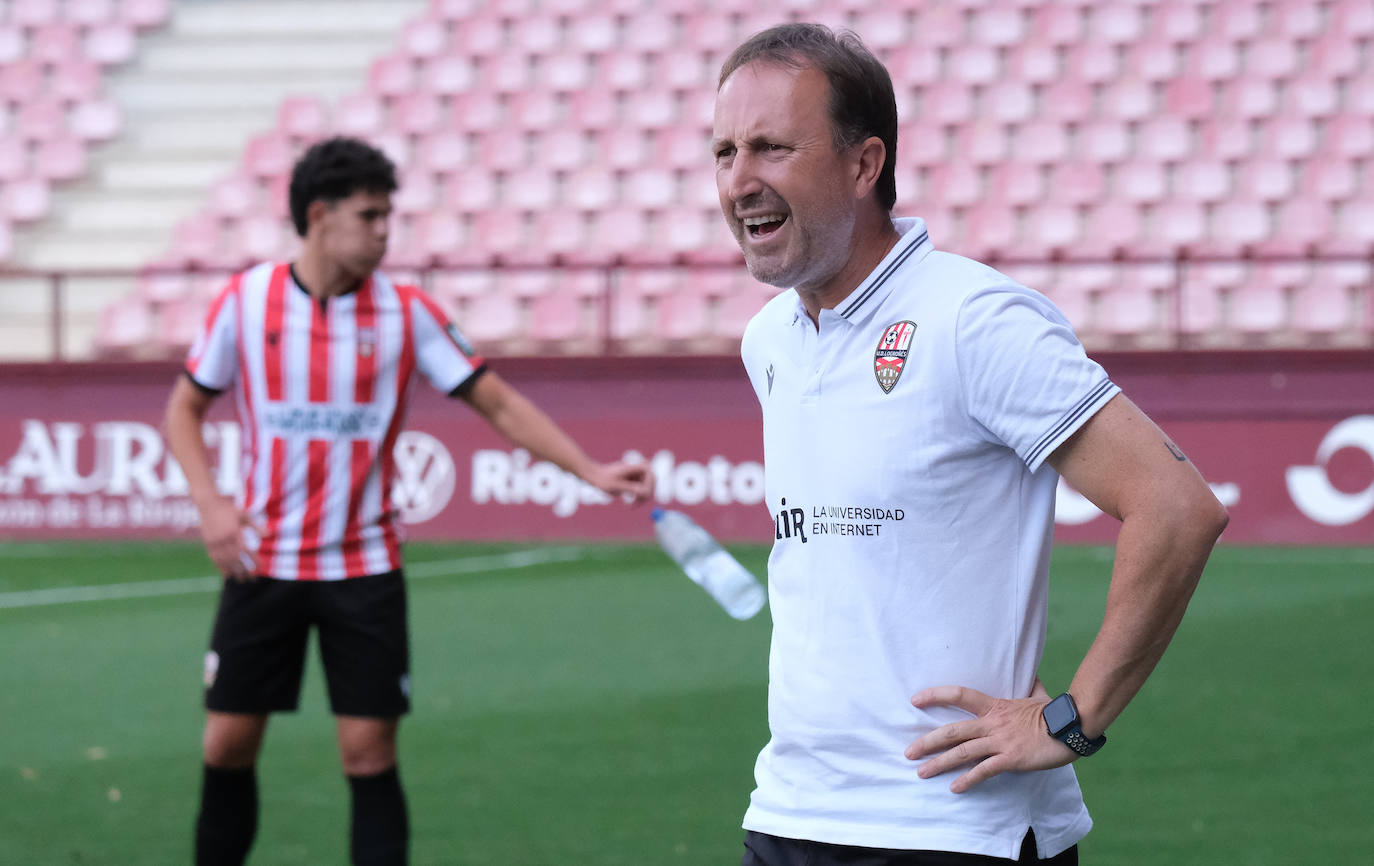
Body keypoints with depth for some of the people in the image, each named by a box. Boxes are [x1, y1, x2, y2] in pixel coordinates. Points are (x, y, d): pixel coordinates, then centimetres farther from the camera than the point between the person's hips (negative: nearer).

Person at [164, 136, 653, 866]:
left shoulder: (406, 313, -4)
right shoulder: (246, 301, -3)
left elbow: (500, 404, -1)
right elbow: (185, 409, 7)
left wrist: (592, 470, -12)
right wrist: (210, 504, -8)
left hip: (364, 570, 0)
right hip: (262, 560, 0)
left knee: (370, 753, -3)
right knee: (227, 746, 2)